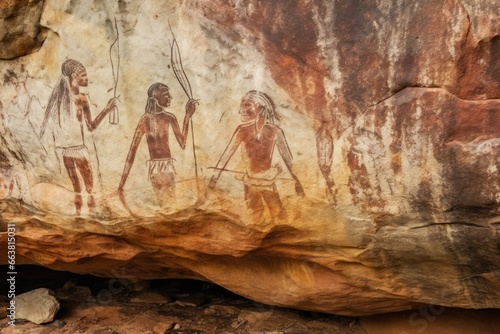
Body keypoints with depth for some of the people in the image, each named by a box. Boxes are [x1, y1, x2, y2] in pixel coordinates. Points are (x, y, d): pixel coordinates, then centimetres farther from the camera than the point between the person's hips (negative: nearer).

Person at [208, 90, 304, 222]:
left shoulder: (275, 131, -12)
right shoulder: (242, 130, -10)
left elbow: (287, 158, -2)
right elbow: (227, 154, -8)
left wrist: (297, 181, 3)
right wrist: (214, 178, -12)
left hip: (269, 181, 0)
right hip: (251, 183, 1)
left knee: (279, 217, 1)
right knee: (256, 219, 11)